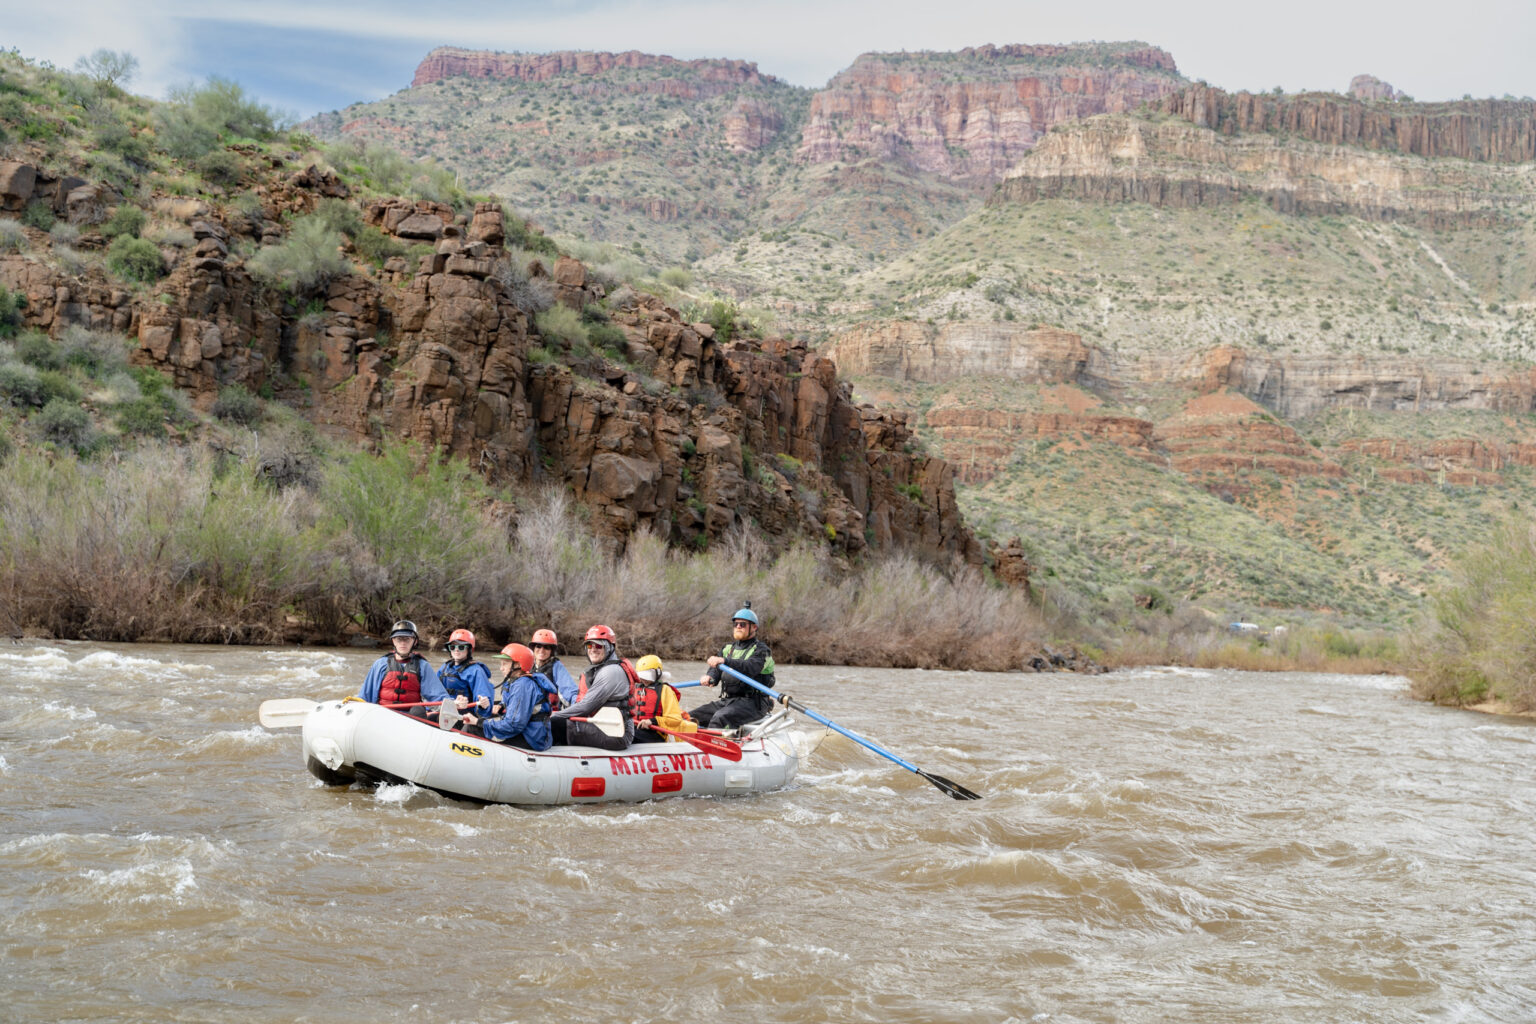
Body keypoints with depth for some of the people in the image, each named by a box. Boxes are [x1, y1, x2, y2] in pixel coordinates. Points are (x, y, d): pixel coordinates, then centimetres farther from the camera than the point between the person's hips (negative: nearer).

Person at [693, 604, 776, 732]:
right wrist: (709, 677, -18)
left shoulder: (761, 650, -2)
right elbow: (715, 668, 8)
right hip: (727, 701, 8)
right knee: (692, 717, -9)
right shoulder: (728, 648, 21)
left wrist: (725, 661, -38)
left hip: (752, 703, -8)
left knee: (719, 718, -34)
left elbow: (750, 668, -23)